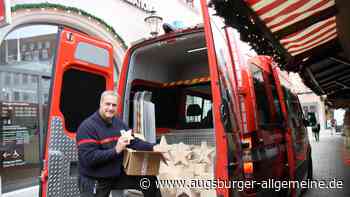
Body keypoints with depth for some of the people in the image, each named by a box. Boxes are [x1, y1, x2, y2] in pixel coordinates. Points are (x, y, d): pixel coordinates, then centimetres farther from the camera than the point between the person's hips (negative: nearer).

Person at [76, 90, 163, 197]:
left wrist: (153, 147, -16)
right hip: (93, 181, -5)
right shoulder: (87, 126, -17)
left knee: (151, 180, 2)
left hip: (118, 175, 6)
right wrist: (116, 150, -29)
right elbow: (88, 157, -24)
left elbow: (134, 142, 1)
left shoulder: (119, 123, 3)